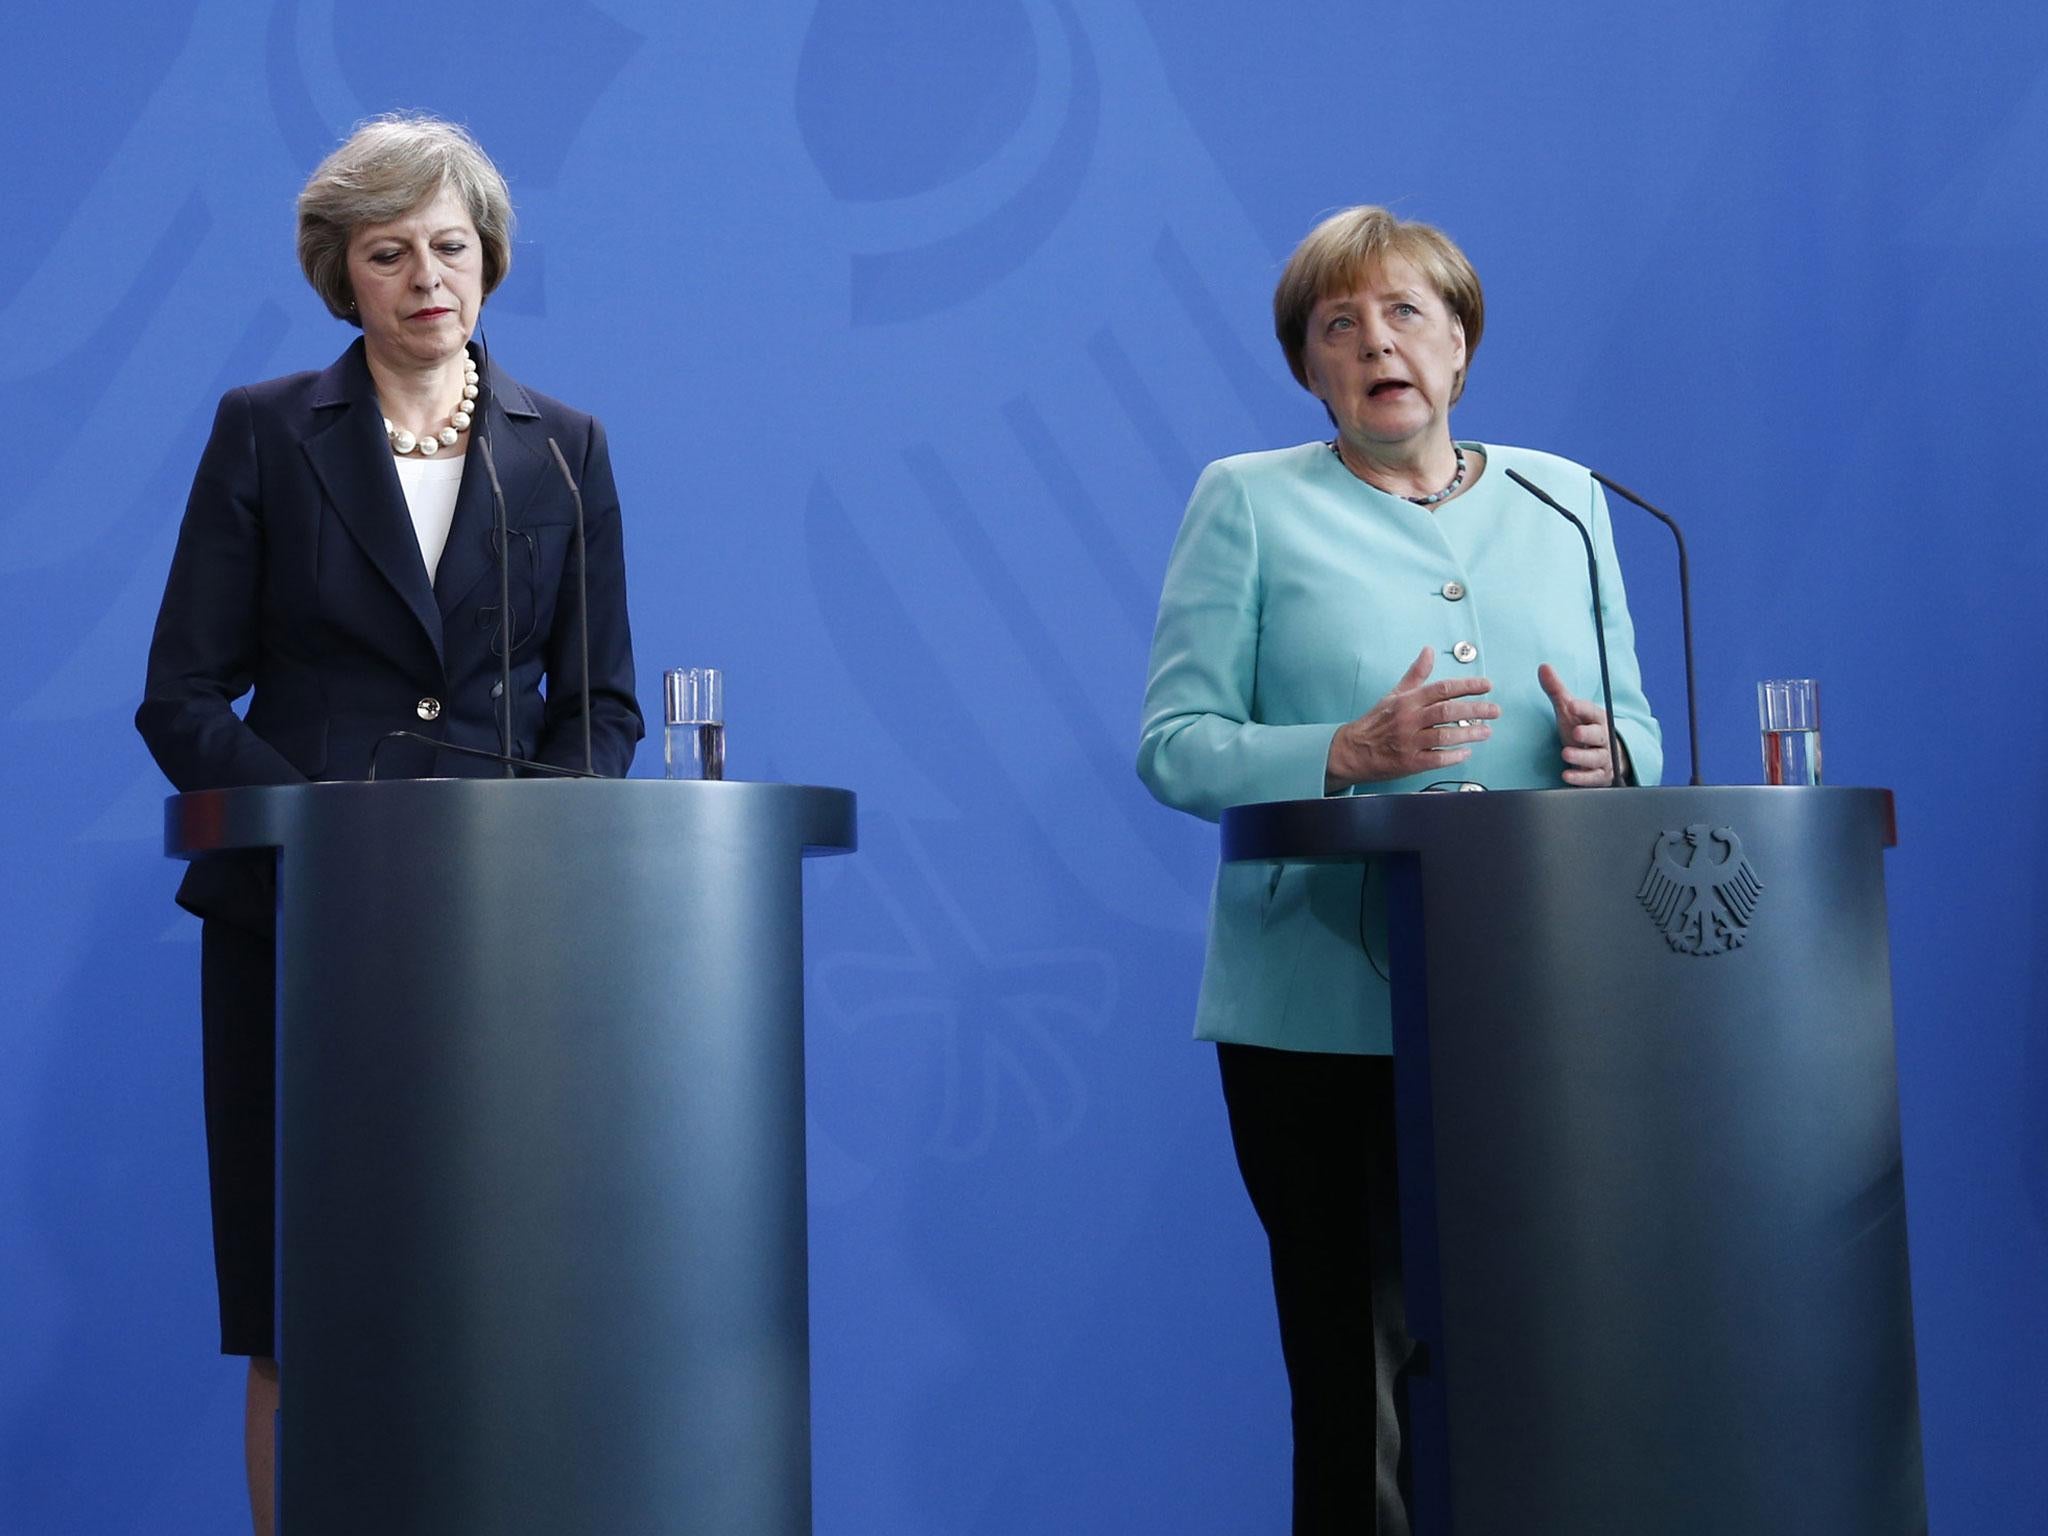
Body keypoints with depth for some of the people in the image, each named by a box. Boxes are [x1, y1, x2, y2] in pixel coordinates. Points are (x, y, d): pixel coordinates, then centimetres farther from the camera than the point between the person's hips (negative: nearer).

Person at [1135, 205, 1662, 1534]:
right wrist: (1349, 754, -18)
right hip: (1328, 1014, -3)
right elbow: (1174, 746, -2)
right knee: (1362, 1387, -2)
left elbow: (1639, 736, 16)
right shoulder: (1250, 502, 5)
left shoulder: (1565, 501, 15)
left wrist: (1602, 754, -8)